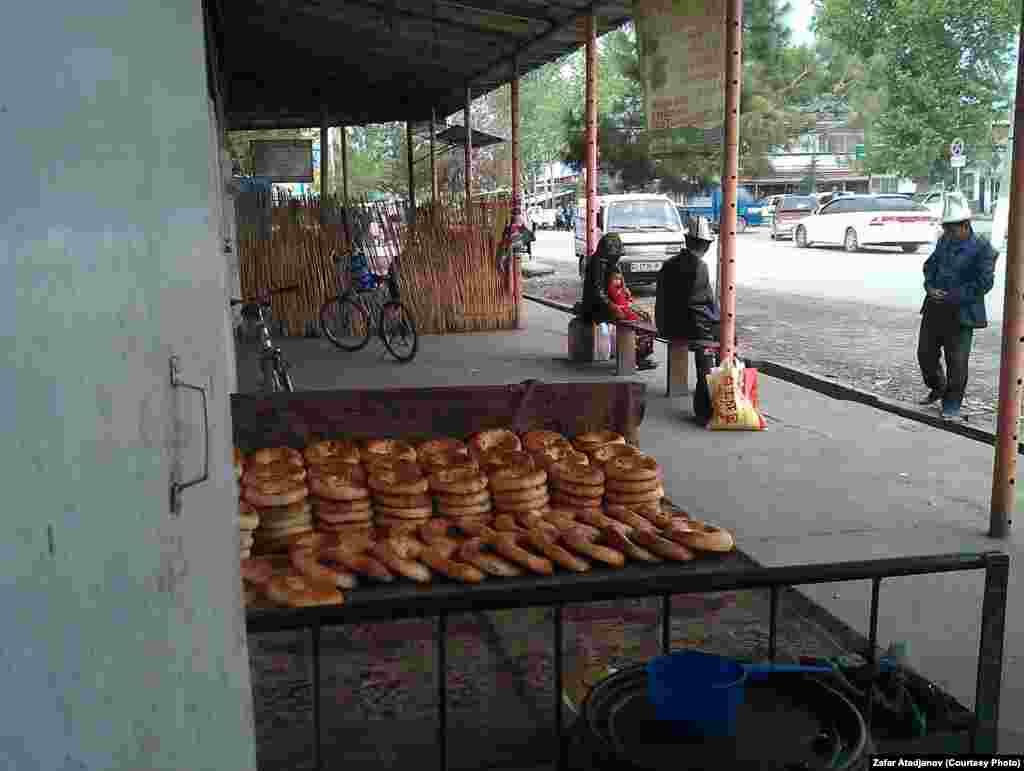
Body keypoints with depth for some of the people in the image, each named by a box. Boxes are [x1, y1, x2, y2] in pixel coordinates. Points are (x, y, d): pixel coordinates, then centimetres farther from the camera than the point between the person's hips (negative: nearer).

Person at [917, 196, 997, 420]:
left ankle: (952, 405, 13)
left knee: (957, 362, 1)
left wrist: (952, 298, -18)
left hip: (960, 314, -6)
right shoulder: (944, 241, 9)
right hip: (934, 309, 6)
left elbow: (984, 283, -15)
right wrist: (930, 287, -3)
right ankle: (937, 388, 38)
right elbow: (930, 264, 18)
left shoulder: (982, 248, -10)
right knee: (925, 353, 14)